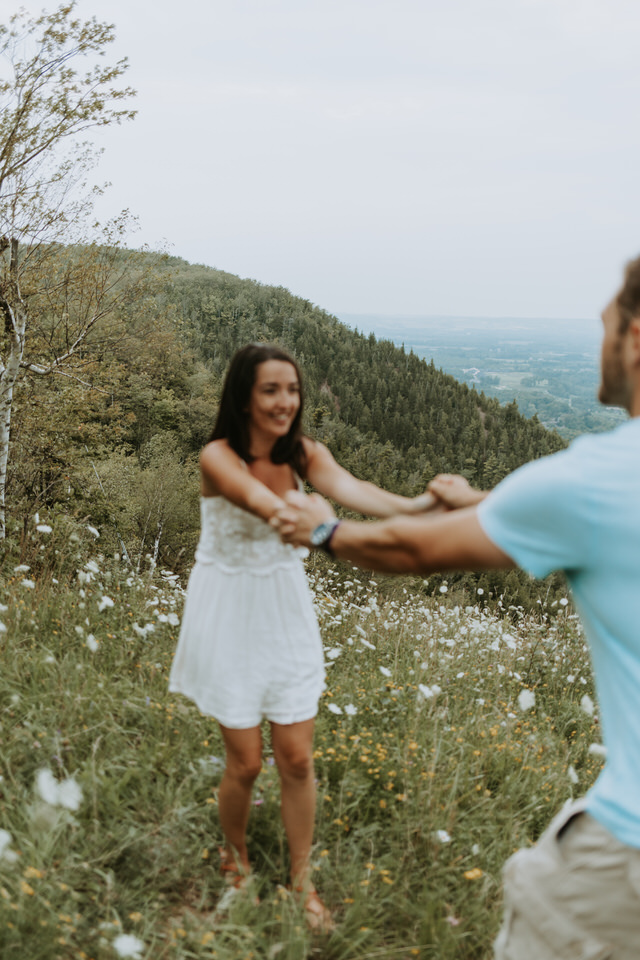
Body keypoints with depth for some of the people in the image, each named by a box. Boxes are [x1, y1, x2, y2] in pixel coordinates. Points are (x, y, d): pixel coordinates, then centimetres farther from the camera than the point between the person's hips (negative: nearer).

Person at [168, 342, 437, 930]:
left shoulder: (304, 454, -8)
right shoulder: (218, 457, -20)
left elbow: (349, 489, -29)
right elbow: (264, 505, -41)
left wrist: (416, 504, -50)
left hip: (286, 612, 3)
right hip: (230, 615, -3)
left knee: (297, 758, 7)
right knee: (246, 762, 7)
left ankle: (303, 882, 30)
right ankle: (235, 856, 39)